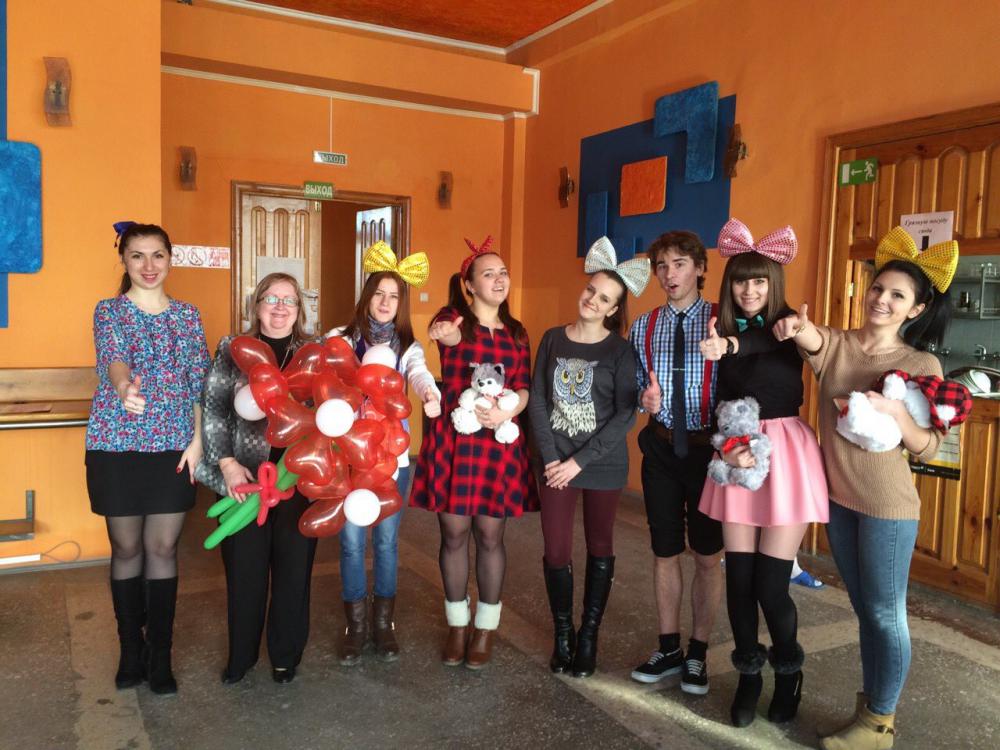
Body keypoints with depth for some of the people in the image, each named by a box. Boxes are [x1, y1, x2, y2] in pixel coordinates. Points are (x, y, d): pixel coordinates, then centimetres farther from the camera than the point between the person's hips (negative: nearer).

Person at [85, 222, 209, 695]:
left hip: (173, 447, 1)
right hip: (116, 446, -1)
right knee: (126, 549, 9)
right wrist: (123, 387, -42)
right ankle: (131, 650, 26)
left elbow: (200, 381, 6)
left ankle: (161, 655, 18)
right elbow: (113, 357, -19)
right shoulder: (108, 311, 1)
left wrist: (198, 439, -4)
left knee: (163, 550, 6)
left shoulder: (188, 315, 8)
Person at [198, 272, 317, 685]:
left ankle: (286, 654, 27)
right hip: (244, 477, 0)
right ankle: (241, 654, 28)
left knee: (293, 567, 9)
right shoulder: (232, 349, 5)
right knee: (244, 568, 8)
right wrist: (228, 464, -8)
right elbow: (213, 409, 2)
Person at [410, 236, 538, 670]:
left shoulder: (516, 333, 11)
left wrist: (507, 412, -17)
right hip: (452, 441, -2)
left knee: (490, 536, 7)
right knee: (454, 534, 6)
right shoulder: (453, 318, 0)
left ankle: (486, 628, 23)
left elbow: (524, 388, 5)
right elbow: (450, 333, -26)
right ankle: (457, 625, 25)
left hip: (499, 442, 2)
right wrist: (443, 333, -51)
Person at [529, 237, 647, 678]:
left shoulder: (620, 350, -6)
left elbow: (625, 414, -11)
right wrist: (550, 457, -9)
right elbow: (537, 399, 1)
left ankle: (589, 636, 26)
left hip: (602, 464, -2)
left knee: (599, 547, 11)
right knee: (556, 551, 3)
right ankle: (562, 633, 23)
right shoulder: (553, 339, 4)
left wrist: (580, 461, -14)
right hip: (555, 463, 2)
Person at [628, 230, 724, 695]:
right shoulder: (643, 328, 5)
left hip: (707, 448, -3)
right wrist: (645, 398, -10)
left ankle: (698, 653, 27)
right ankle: (669, 648, 30)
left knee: (707, 555, 9)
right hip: (661, 447, 3)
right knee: (665, 551, 13)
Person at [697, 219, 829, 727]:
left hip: (785, 452, -3)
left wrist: (731, 346, -46)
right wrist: (728, 449, -14)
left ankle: (788, 671, 26)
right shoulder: (726, 332, 8)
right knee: (738, 575, 4)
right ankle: (748, 674, 26)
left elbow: (767, 342, -26)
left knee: (770, 583, -2)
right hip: (739, 455, 3)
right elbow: (723, 405, 4)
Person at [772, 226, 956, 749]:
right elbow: (811, 339, -26)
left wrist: (897, 413, -29)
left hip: (886, 504, -4)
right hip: (837, 496, 4)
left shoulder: (921, 365, -9)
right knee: (864, 610, 18)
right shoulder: (835, 345, -2)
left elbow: (927, 450, -10)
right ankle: (870, 707, 34)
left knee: (885, 614, 5)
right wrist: (797, 327, -49)